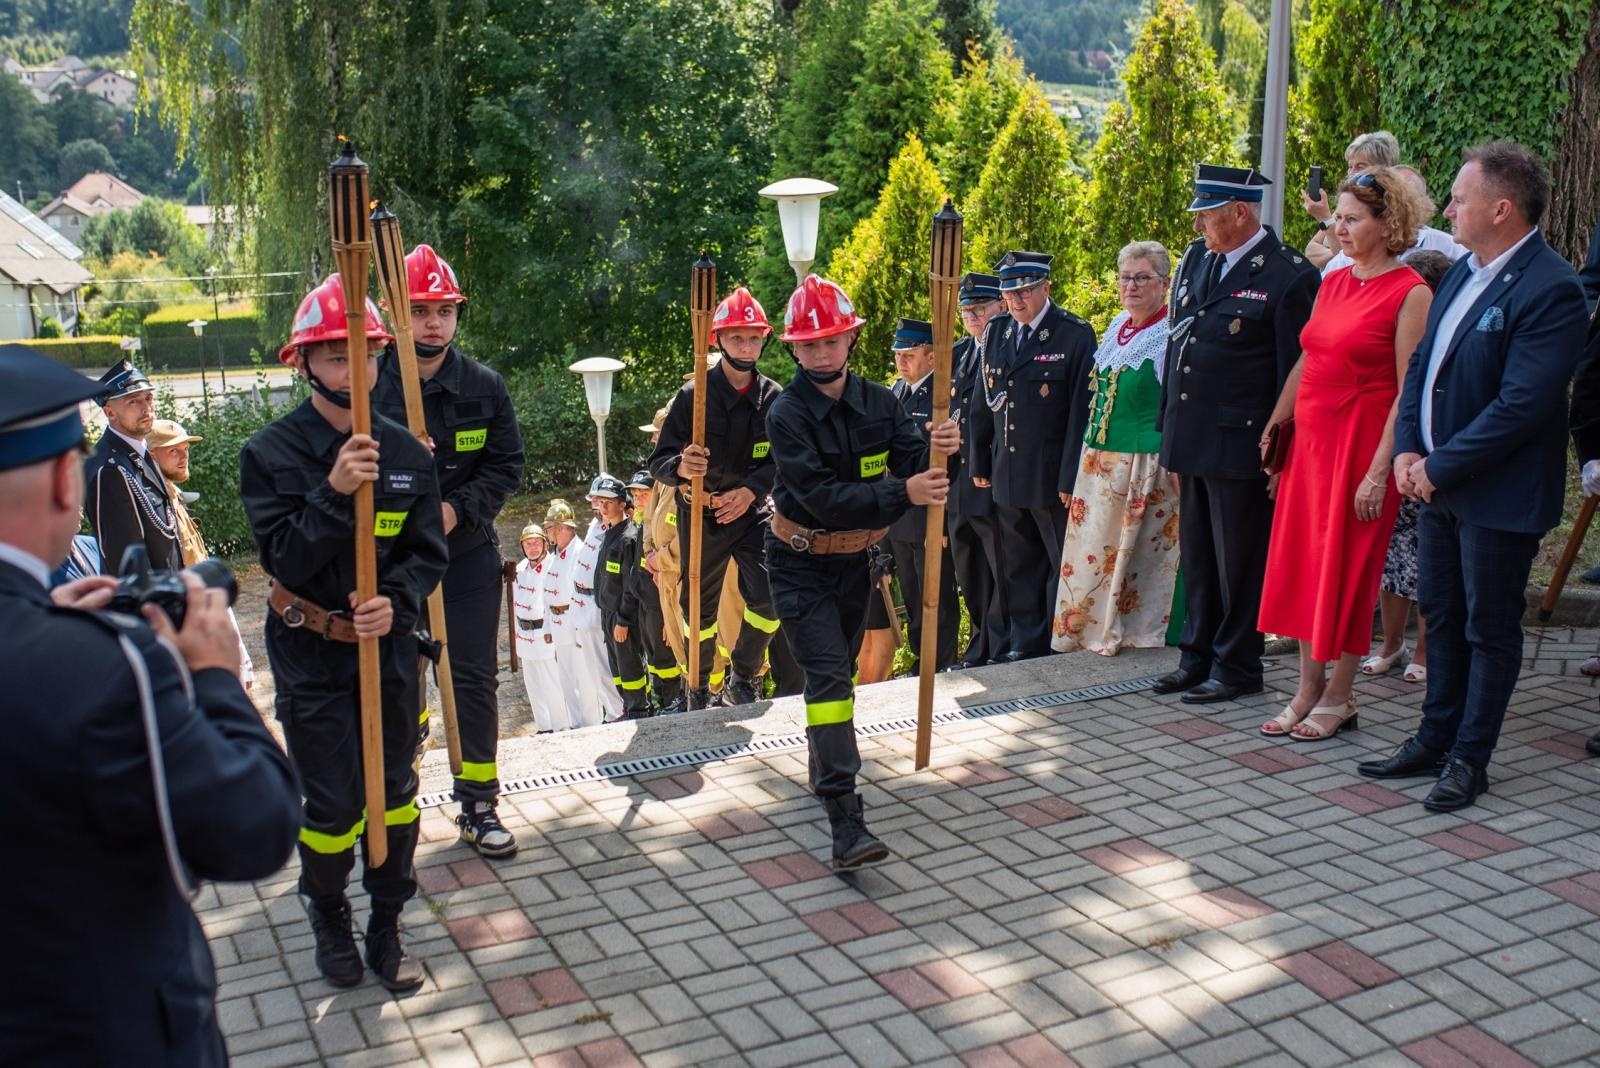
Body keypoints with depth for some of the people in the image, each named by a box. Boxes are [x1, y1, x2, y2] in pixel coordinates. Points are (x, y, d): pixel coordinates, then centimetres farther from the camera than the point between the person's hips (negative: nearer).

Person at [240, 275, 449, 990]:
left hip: (389, 645, 3)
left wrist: (397, 602, -18)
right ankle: (328, 914, 30)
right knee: (334, 803, 2)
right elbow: (283, 559, -17)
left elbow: (428, 550, 1)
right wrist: (335, 491, -30)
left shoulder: (405, 451, 0)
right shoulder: (270, 453, -10)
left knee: (395, 791, 11)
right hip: (311, 654, -3)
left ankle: (386, 923, 28)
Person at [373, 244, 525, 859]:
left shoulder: (484, 386, 0)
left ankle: (477, 806, 17)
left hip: (469, 557, 1)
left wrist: (457, 509, -14)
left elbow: (506, 464, 1)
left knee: (475, 680, 5)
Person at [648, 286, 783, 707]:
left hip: (753, 512, 1)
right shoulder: (693, 395, -10)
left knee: (769, 596, -15)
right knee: (699, 606, 11)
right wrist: (681, 467, -34)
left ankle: (742, 681, 8)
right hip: (702, 514, -1)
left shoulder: (773, 397, -4)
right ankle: (698, 688, 31)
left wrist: (750, 490, -19)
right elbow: (658, 461, -11)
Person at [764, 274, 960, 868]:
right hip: (800, 563, -5)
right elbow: (823, 497, -28)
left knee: (841, 667, 20)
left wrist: (935, 451, -33)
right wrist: (902, 494, -36)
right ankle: (844, 818, -20)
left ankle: (822, 767, 43)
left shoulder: (878, 402, -4)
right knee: (828, 673, -16)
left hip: (854, 558, 6)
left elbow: (911, 467, -10)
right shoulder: (787, 415, -19)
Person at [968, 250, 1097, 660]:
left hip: (1052, 475, -5)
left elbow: (1081, 411, -12)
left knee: (1064, 562, 4)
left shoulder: (1075, 335, -9)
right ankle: (1027, 640, 24)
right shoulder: (995, 331, 8)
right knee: (1019, 564, 13)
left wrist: (1071, 477, -15)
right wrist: (979, 463, 11)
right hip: (1007, 473, 6)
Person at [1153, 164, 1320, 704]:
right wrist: (1168, 427, 14)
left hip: (1240, 443, -7)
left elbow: (1295, 372, -10)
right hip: (1189, 438, 7)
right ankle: (1197, 655, 29)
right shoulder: (1196, 258, 10)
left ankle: (1236, 667, 17)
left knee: (1238, 560, 4)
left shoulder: (1289, 276, -12)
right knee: (1195, 555, 16)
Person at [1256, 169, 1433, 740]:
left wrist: (1379, 470, -18)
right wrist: (1274, 424, 10)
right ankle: (1308, 691, 20)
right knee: (1301, 563, 9)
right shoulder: (1332, 282, 10)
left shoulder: (1410, 293, -11)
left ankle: (1338, 698, 15)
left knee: (1347, 569, 2)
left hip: (1361, 443, -7)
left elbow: (1408, 391, -14)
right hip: (1311, 437, 7)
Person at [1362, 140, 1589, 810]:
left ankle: (1468, 759, 18)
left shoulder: (1549, 290, -19)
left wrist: (1438, 467, -19)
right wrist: (1408, 447, -1)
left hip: (1498, 496, -8)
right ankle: (1435, 740, 30)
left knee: (1489, 628, 6)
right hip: (1439, 483, 8)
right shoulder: (1462, 273, 9)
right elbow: (1422, 365, 13)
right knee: (1441, 616, 17)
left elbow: (1522, 405, -24)